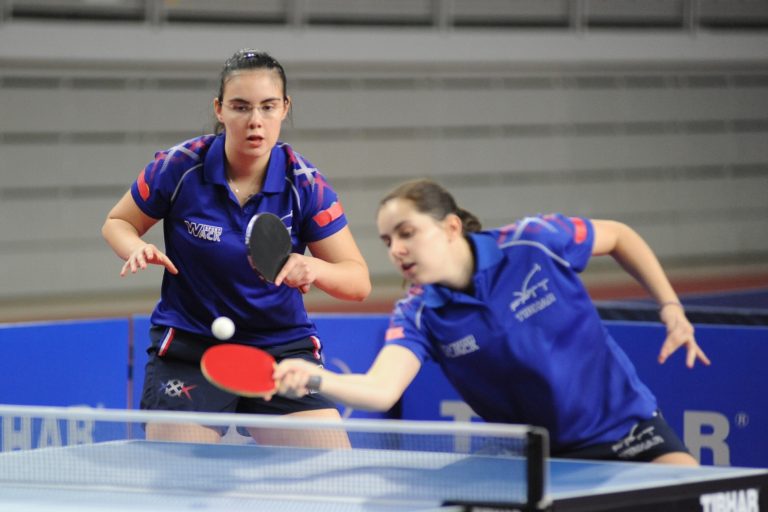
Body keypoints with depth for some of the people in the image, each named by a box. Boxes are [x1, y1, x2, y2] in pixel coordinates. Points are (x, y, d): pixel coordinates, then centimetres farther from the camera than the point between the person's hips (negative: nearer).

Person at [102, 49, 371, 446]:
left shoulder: (304, 184, -12)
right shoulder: (180, 167, -13)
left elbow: (358, 282, -9)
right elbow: (117, 223, 4)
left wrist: (315, 268, -31)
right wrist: (138, 251, -19)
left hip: (282, 346, 1)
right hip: (189, 347, -1)